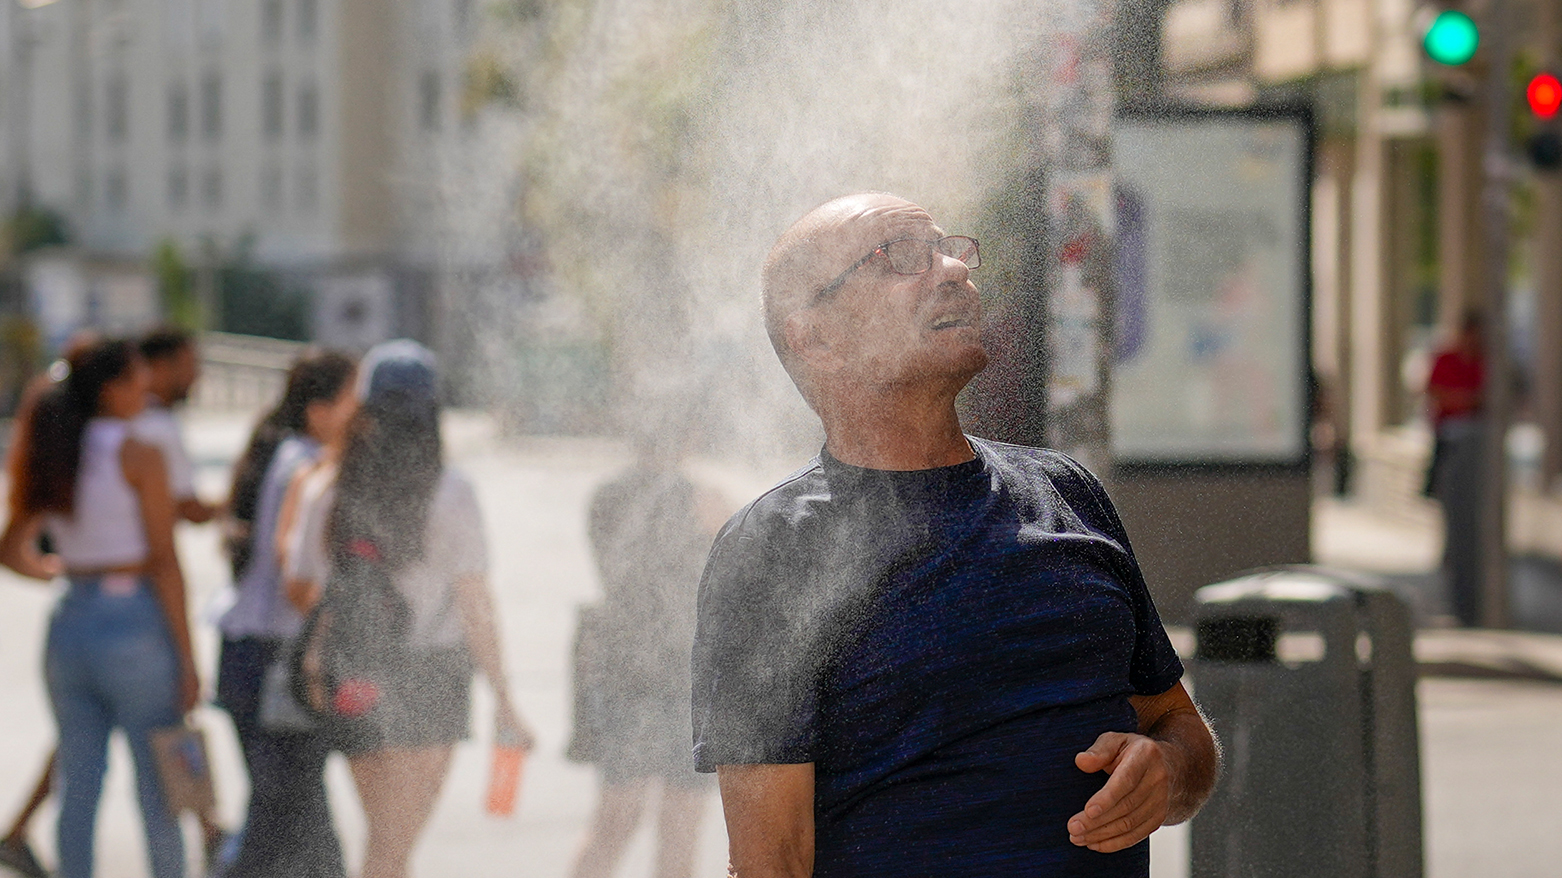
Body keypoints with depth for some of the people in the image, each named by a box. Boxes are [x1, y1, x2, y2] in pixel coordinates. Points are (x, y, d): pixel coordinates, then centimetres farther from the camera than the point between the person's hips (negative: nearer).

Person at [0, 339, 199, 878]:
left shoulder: (49, 455, 8)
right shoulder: (137, 456, -10)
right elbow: (163, 562, -11)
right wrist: (187, 658, -9)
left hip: (69, 625, 6)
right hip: (134, 621, -6)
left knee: (77, 786, 10)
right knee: (158, 788, 1)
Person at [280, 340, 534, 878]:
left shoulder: (323, 491, -2)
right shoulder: (451, 494, -9)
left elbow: (298, 589, 4)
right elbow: (475, 604, -8)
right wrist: (502, 699, -1)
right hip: (433, 682, -3)